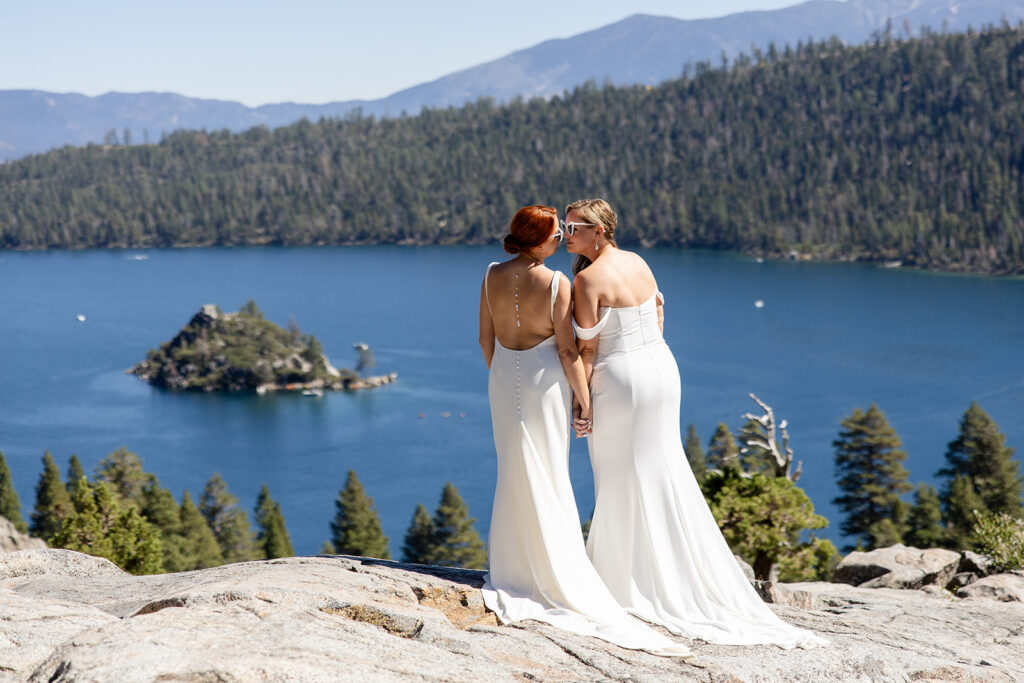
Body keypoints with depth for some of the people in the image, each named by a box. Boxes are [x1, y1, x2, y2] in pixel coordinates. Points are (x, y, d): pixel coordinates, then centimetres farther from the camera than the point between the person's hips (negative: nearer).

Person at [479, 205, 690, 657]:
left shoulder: (492, 276, -3)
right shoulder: (556, 282, -17)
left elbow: (486, 338, 4)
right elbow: (567, 349, -14)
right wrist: (584, 398, -4)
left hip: (504, 377, 4)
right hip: (544, 379, -4)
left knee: (513, 472, 15)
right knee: (548, 476, 5)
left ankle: (512, 567, 20)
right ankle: (553, 573, 11)